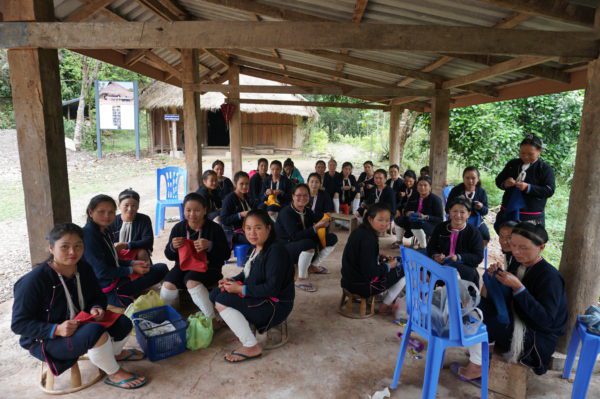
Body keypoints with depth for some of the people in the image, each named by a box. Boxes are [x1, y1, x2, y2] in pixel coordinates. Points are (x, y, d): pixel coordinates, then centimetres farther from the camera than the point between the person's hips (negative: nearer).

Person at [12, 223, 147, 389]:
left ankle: (114, 353, 27)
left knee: (123, 323, -8)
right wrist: (56, 330, -32)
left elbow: (98, 296, 10)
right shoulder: (33, 281, -25)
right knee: (96, 331, -34)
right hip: (47, 339, -7)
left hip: (81, 325, 7)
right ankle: (114, 374, -8)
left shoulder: (84, 268, -5)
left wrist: (96, 308, -15)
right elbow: (19, 324, -20)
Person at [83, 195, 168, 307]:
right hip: (107, 288, -9)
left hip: (116, 278, 9)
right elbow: (102, 272, -22)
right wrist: (132, 270, -12)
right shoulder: (88, 234, -20)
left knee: (162, 268, 8)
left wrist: (133, 263, 1)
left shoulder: (104, 230, 9)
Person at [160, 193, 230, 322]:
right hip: (184, 265, 4)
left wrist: (210, 246, -30)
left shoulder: (214, 228, -10)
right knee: (168, 285, -24)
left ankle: (212, 317, -23)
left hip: (208, 267, -3)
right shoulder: (178, 228, 1)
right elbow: (169, 256, 7)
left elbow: (226, 255, -12)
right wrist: (172, 247, -18)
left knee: (191, 280, -34)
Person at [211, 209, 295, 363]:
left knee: (222, 302, -21)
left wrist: (241, 289, -21)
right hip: (260, 299, 10)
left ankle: (252, 347, -13)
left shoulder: (276, 250, -23)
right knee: (215, 294, 7)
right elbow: (248, 274, 17)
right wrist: (231, 281, -3)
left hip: (275, 305, -9)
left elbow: (272, 288, -27)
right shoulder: (257, 248, 5)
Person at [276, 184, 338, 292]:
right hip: (285, 249, -8)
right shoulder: (286, 212, -21)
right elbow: (295, 236, -32)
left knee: (332, 238, 2)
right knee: (308, 243, -39)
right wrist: (316, 227, -38)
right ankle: (301, 279, -23)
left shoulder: (308, 211, 1)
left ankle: (314, 265, 16)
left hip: (304, 245, 8)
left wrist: (323, 223, -21)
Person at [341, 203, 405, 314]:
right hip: (362, 284, -9)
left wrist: (380, 258, 4)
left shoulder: (361, 231, 3)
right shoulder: (368, 239, -24)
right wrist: (388, 266, -11)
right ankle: (385, 306, 10)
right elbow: (369, 272, -26)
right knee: (404, 271, 0)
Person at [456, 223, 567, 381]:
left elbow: (545, 319, -27)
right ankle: (480, 350, 5)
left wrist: (518, 288, -32)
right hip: (517, 322, 8)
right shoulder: (520, 265, 2)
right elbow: (506, 299, 8)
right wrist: (497, 276, -11)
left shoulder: (550, 277, -20)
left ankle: (476, 366, -2)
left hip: (537, 339, -8)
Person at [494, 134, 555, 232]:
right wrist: (505, 183, -13)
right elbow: (498, 180, 11)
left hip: (531, 216, -4)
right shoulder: (512, 163, 8)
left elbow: (550, 190, -11)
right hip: (508, 211, 5)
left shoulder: (545, 168, -5)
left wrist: (528, 188, -25)